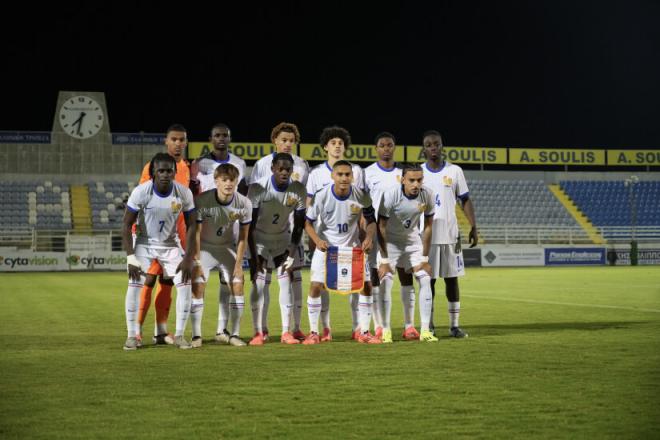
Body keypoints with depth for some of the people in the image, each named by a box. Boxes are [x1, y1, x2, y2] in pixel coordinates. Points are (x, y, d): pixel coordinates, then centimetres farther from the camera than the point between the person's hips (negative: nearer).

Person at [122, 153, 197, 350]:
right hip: (144, 243, -2)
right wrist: (130, 257, -22)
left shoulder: (184, 193, -16)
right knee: (134, 285, -16)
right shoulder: (141, 192, -22)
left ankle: (179, 335, 3)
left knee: (185, 285, -9)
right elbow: (127, 225, -16)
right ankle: (132, 335, -4)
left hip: (170, 245, 2)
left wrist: (188, 258, -11)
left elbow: (191, 226, -6)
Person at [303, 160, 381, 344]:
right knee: (315, 286, -10)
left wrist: (369, 237, -19)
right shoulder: (321, 196, -17)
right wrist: (317, 240, -25)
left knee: (366, 285, -4)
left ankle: (364, 332, 9)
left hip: (353, 246, 2)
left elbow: (371, 221, 0)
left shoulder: (362, 196, -13)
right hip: (326, 246, -1)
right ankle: (313, 333, 4)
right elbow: (308, 222, -8)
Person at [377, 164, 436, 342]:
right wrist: (384, 260, -25)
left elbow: (428, 227, -7)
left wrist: (424, 259, -7)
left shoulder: (427, 195, -18)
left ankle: (425, 330, 1)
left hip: (412, 240, 4)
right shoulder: (391, 194, -29)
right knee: (386, 281, -14)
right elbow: (381, 227, -24)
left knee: (425, 279, -4)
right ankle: (386, 330, -5)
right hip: (389, 240, -4)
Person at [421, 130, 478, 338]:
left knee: (451, 279, 3)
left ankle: (454, 325, 8)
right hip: (426, 235, 0)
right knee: (428, 280, 2)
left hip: (450, 234, 0)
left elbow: (466, 200, 6)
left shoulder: (455, 171, 5)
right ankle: (429, 325, 9)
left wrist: (473, 227, -3)